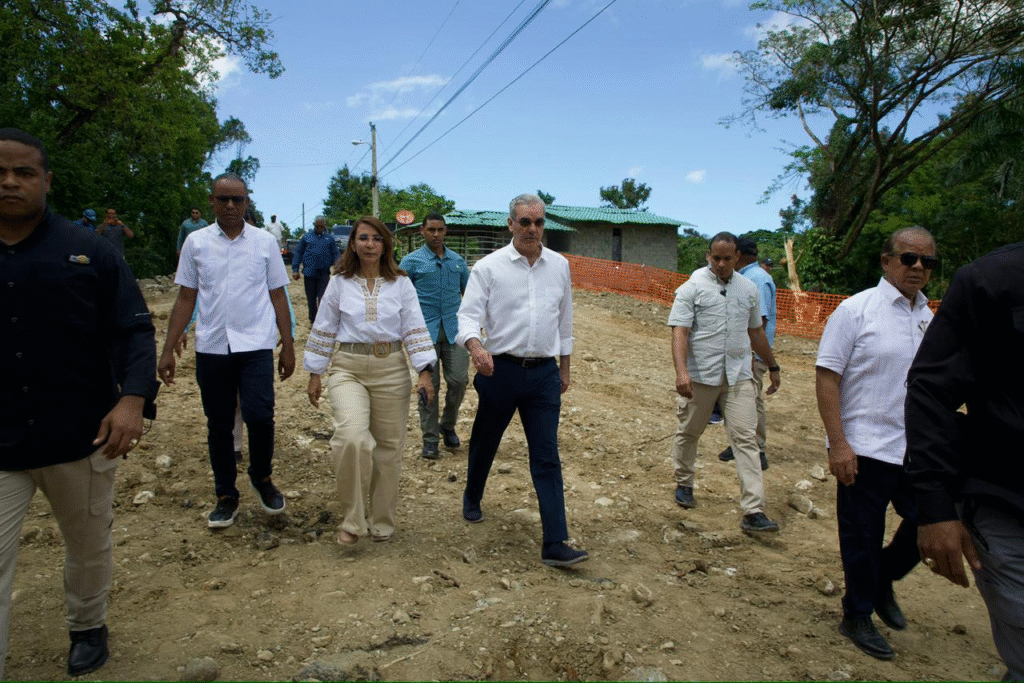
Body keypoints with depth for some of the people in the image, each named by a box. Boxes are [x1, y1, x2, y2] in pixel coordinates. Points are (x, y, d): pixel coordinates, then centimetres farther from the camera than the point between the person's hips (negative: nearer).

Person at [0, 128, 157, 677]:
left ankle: (88, 626, 43)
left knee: (89, 546, 18)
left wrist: (133, 397, -20)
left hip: (82, 438, 0)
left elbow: (133, 329, -4)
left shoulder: (89, 251, -2)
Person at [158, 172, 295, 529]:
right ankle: (226, 496, 25)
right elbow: (186, 298, 6)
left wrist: (288, 346, 2)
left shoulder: (265, 242, 3)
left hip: (256, 345, -1)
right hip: (211, 348, 2)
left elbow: (278, 296, 5)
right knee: (219, 425, 9)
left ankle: (262, 477, 16)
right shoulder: (196, 242, 5)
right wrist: (168, 349, 2)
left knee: (259, 416, -12)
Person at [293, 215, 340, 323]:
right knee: (311, 298, 11)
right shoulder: (306, 237, 6)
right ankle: (312, 319, 25)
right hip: (309, 273, 1)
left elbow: (335, 255, 8)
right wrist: (295, 269, 1)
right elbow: (298, 253, 7)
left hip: (324, 274, -1)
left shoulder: (329, 238, 7)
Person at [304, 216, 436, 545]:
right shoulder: (340, 283, 5)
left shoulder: (401, 284, 5)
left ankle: (382, 523, 24)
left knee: (388, 447, 6)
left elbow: (415, 329, 1)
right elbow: (324, 330, 9)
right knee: (352, 437, -23)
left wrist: (424, 372, -8)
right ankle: (352, 519, -5)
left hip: (391, 370, 1)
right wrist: (315, 375, 8)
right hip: (349, 369, -1)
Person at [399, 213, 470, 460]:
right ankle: (430, 439, 12)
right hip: (425, 331, -3)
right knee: (429, 384, 1)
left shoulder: (458, 261, 12)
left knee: (459, 380, -3)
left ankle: (448, 425, 23)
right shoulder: (411, 261, 1)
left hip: (454, 329, 3)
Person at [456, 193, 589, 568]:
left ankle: (555, 544, 0)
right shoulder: (489, 266, -4)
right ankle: (472, 499, 47)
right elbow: (468, 314, -11)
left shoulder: (559, 265, 7)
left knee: (547, 458, -2)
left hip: (544, 373, 2)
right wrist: (476, 347, -32)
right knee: (484, 443, 17)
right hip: (501, 369, -1)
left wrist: (564, 368, 19)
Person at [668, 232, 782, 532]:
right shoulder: (692, 287, -5)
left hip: (738, 375, 3)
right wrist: (681, 371, -27)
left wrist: (772, 366, 24)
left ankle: (754, 512, -4)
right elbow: (680, 331, -14)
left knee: (746, 439, -4)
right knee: (689, 432, 12)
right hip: (701, 375, -3)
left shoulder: (748, 289, 10)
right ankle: (683, 484, 36)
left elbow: (755, 331, 21)